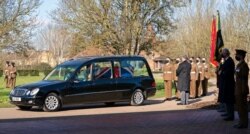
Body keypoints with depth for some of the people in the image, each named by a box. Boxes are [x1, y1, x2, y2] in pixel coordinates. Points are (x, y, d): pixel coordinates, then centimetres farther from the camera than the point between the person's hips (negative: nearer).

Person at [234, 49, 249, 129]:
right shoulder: (239, 65, 14)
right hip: (238, 90, 10)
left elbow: (244, 79, -18)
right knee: (239, 106, 13)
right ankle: (242, 122, 20)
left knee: (242, 107, -3)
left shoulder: (244, 66, -15)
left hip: (242, 90, -9)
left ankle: (244, 124, 3)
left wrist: (243, 91, -19)